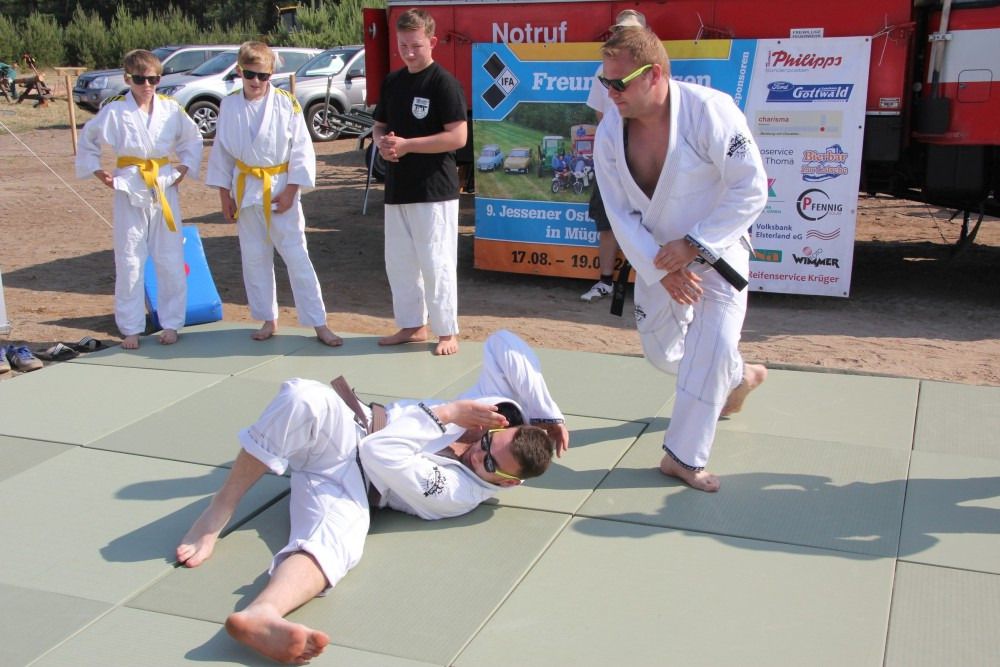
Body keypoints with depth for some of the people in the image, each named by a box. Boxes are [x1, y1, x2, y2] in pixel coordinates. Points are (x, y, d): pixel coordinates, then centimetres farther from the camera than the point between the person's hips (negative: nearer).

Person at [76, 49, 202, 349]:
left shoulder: (171, 108, 0)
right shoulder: (115, 111, -5)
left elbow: (193, 140, 14)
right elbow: (87, 142, 7)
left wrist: (183, 170, 4)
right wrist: (101, 175, 0)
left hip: (165, 188, 2)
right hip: (130, 191, -1)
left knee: (170, 260, 5)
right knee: (129, 262, 3)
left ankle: (171, 323, 18)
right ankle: (131, 328, 13)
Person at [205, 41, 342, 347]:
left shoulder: (286, 103, -9)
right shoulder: (229, 105, 0)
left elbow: (301, 150, -7)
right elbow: (221, 151, 7)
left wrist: (290, 191, -11)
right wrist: (225, 195, 6)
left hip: (281, 190, -3)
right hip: (246, 190, 4)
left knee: (297, 256, -3)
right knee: (254, 258, 10)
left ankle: (318, 324, 2)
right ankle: (267, 320, 25)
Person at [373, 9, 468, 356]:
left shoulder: (443, 83, -11)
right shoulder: (392, 81, 11)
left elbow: (458, 136, -17)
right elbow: (380, 126, 20)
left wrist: (407, 145, -19)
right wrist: (382, 142, -4)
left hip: (434, 189, -7)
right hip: (397, 187, 8)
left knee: (436, 262, -4)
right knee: (398, 261, 13)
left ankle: (447, 331, 9)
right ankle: (411, 325, 27)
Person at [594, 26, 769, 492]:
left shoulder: (709, 111, -26)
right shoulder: (610, 132, -13)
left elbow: (751, 190, -23)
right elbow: (621, 214, -9)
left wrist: (692, 245, -26)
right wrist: (661, 269, -20)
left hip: (716, 250, -5)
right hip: (658, 258, 5)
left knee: (711, 347, -18)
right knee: (660, 349, 17)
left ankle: (683, 455, -4)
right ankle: (738, 377, 45)